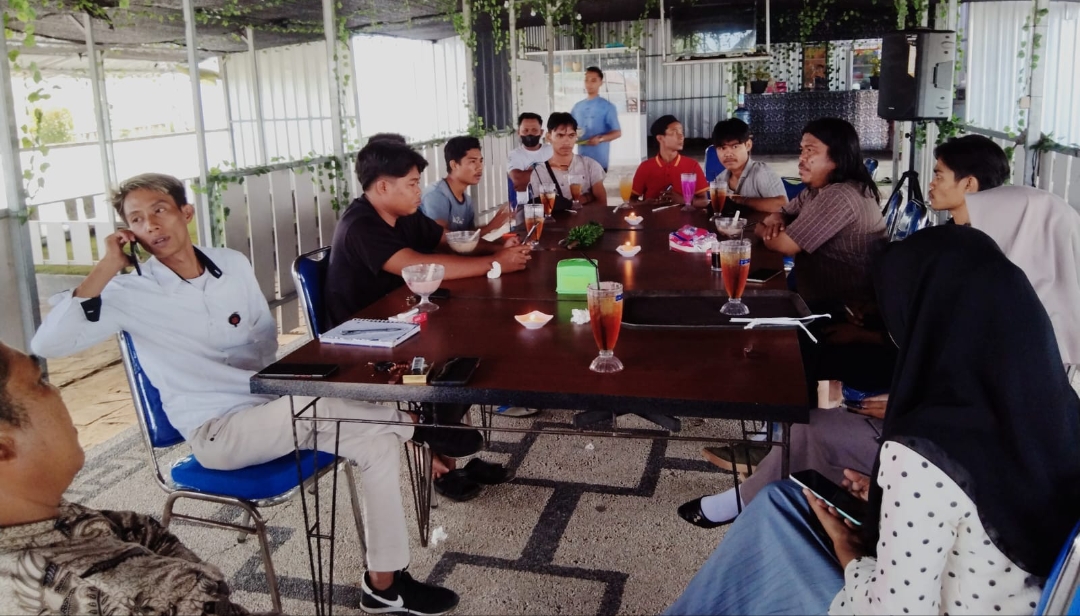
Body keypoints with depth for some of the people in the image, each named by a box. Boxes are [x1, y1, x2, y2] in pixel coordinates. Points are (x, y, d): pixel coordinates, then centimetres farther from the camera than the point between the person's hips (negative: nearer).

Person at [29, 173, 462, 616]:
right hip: (216, 432, -5)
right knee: (315, 403, -33)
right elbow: (47, 344, -18)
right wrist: (104, 271, -22)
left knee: (378, 443, -8)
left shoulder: (233, 264, 5)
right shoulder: (130, 294, -7)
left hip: (271, 409, 6)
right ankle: (408, 423, -3)